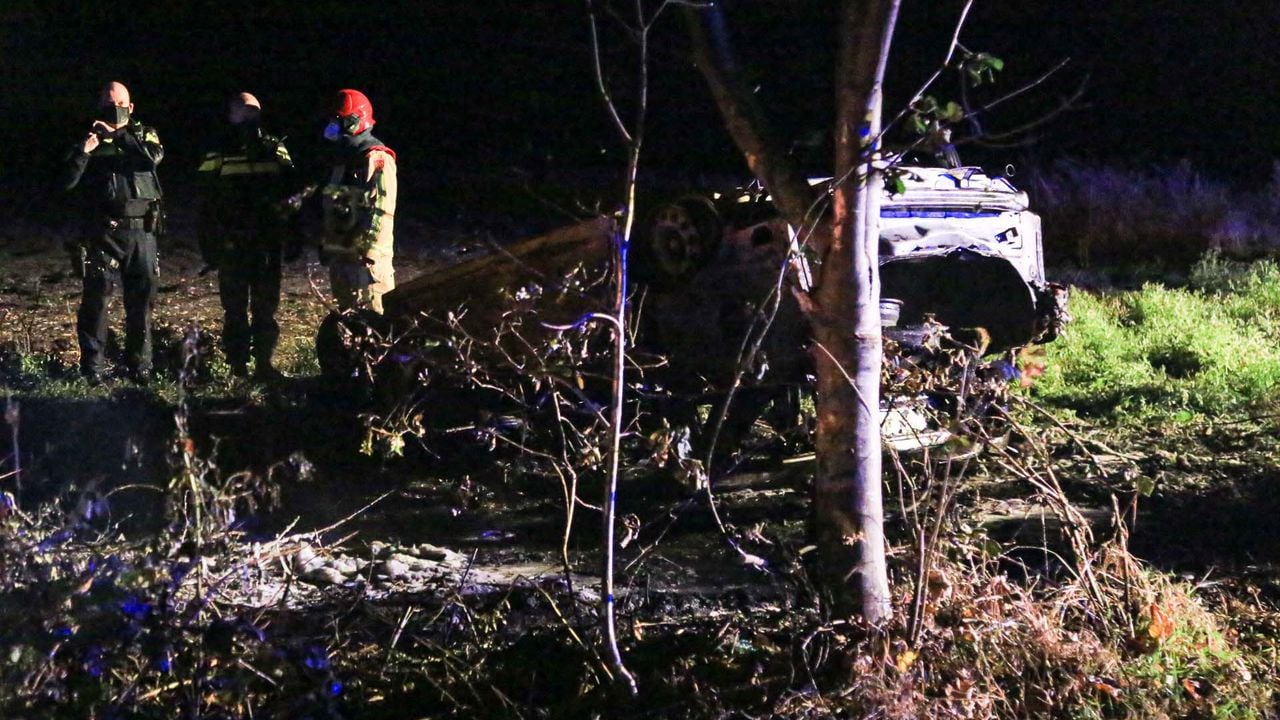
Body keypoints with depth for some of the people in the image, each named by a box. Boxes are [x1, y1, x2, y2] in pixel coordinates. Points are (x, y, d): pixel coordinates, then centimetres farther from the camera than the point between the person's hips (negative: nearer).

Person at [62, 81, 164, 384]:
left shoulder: (143, 134, 11)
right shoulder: (90, 141, 9)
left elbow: (154, 156, -13)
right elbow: (67, 182, -2)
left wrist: (117, 134, -18)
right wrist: (83, 152, -17)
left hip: (141, 231, 1)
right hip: (102, 232, -1)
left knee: (141, 300, 4)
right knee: (96, 297, -4)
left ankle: (140, 364, 14)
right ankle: (93, 366, 1)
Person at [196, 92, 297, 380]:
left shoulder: (276, 151, 6)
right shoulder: (218, 156, -1)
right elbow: (207, 205, 0)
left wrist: (292, 239, 3)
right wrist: (209, 245, -5)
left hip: (269, 245, 2)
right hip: (232, 246, -2)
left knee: (266, 306, 5)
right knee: (235, 308, 4)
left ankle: (263, 362, 12)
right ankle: (237, 366, 9)